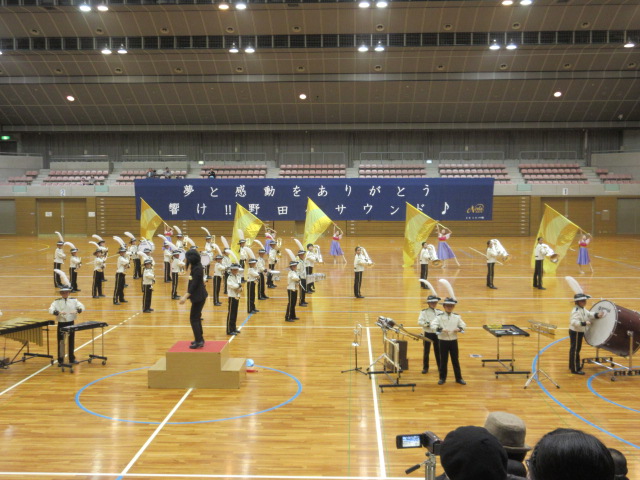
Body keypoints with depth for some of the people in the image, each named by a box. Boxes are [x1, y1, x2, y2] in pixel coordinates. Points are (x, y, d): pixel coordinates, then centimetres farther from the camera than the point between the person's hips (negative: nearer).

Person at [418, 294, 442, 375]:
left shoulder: (440, 312, 6)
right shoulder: (424, 312, -2)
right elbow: (420, 322, -10)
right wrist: (426, 324, -25)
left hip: (437, 333, 2)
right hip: (427, 333, -2)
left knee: (438, 350, 8)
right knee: (426, 351, 4)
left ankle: (440, 367, 22)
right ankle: (425, 367, 15)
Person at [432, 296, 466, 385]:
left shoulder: (457, 317, 3)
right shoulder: (440, 316, -5)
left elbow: (463, 326, 7)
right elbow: (433, 325, -16)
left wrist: (459, 329, -14)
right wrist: (441, 329, -31)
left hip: (453, 341, 2)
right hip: (443, 341, -2)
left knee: (455, 360, 8)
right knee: (443, 360, 7)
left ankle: (459, 378, 19)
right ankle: (442, 378, 19)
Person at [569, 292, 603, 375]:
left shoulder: (583, 309, 8)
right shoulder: (576, 311, -25)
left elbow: (589, 315, 11)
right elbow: (574, 322, -34)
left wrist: (597, 315, -5)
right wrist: (584, 323, -37)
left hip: (579, 332, 10)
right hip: (575, 332, -10)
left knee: (577, 349, 20)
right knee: (575, 350, -4)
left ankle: (573, 365, 33)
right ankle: (575, 369, 2)